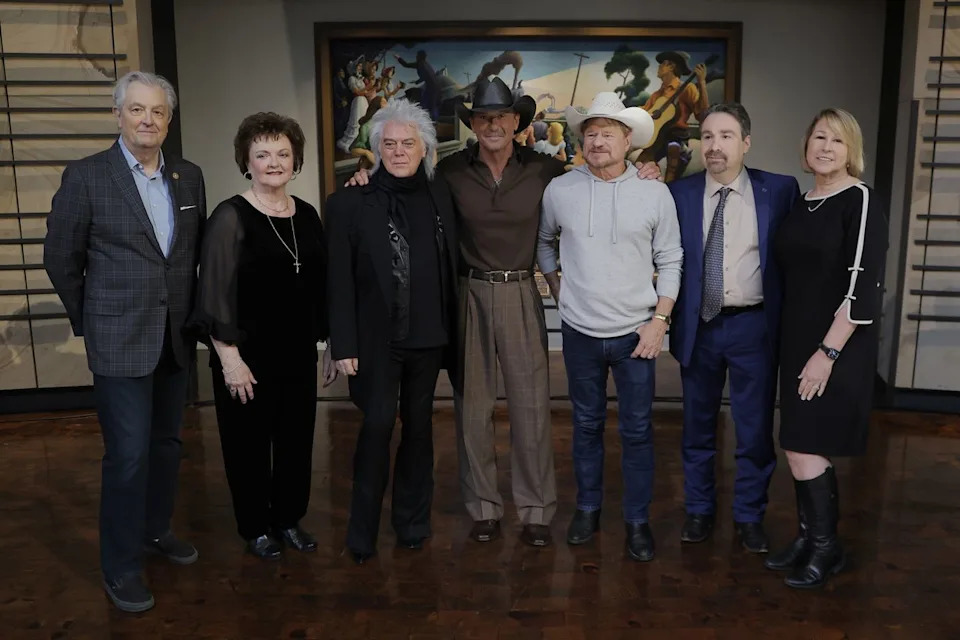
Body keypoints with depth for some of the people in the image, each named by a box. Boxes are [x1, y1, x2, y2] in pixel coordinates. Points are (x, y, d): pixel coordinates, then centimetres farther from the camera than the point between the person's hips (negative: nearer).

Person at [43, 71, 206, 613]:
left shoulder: (190, 176, 5)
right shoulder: (85, 176, -7)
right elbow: (60, 257, -1)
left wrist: (193, 314, 11)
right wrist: (89, 320, 4)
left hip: (177, 336, 5)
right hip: (120, 339, -4)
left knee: (167, 442, 16)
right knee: (128, 454, -2)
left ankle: (156, 529, 36)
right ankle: (122, 567, 15)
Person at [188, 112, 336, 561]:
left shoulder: (307, 216, 6)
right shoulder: (230, 217, -10)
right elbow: (216, 294, -12)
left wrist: (329, 345, 11)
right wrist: (230, 360, -15)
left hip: (298, 354, 5)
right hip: (248, 356, -5)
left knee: (297, 439, 13)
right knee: (249, 443, 9)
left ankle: (289, 519, 33)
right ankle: (255, 528, 28)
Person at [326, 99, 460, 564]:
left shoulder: (439, 196, 6)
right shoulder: (349, 202, -4)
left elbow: (451, 267, 9)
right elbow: (340, 280, -6)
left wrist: (452, 329, 6)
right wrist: (343, 345, -10)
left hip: (429, 335, 4)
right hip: (377, 337, -3)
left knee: (418, 426, 12)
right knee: (377, 426, -4)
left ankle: (413, 521, 27)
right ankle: (363, 532, 11)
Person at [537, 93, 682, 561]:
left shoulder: (655, 194, -4)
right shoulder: (559, 190, -1)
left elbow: (670, 262, 0)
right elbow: (543, 242, 15)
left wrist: (660, 318, -7)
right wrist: (557, 290, 9)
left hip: (636, 332, -1)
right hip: (580, 331, 1)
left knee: (637, 430, 5)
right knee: (586, 425, 14)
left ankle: (637, 520, 21)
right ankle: (587, 508, 31)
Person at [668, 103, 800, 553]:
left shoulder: (779, 190, -2)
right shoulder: (679, 193, 0)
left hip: (753, 326, -1)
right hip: (698, 325, 1)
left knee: (755, 430, 9)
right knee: (698, 427, 15)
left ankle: (749, 516, 29)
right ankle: (699, 510, 33)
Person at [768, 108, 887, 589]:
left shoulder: (860, 201, -10)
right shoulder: (800, 203, 11)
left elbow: (863, 285, -17)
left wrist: (828, 352, -20)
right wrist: (797, 347, 9)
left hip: (837, 347, -7)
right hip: (797, 342, 7)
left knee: (803, 449, -5)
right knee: (805, 449, 11)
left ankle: (826, 548, 13)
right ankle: (809, 539, 25)